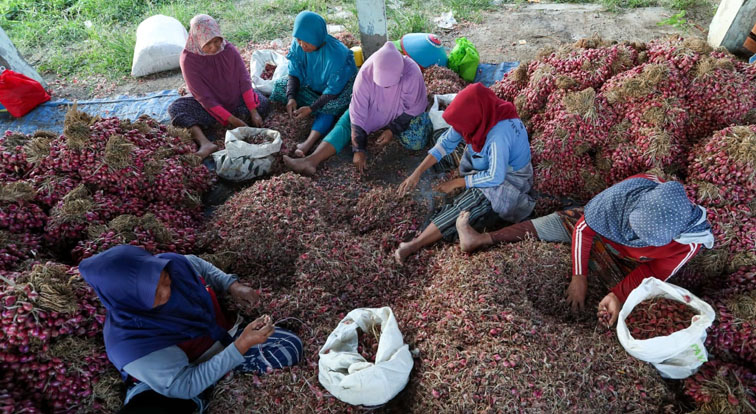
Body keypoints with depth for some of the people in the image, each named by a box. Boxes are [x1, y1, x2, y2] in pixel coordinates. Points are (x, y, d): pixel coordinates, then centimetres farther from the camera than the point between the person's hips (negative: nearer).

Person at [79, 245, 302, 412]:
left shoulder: (171, 264, -25)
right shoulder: (130, 344, -36)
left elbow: (198, 265, 1)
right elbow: (186, 386, -31)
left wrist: (232, 285, -14)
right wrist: (241, 347, -39)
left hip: (222, 334, 3)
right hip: (193, 382, -3)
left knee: (290, 347, -5)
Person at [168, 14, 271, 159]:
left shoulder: (229, 49, -15)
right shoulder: (189, 59, -21)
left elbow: (244, 80, -12)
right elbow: (204, 96, -23)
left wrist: (253, 112, -22)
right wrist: (232, 119, -30)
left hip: (235, 98, 2)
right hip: (207, 105, -2)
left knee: (263, 104, -24)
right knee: (175, 108, -28)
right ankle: (205, 143, -47)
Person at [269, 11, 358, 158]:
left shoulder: (336, 54, -34)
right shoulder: (297, 45, -18)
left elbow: (334, 90, -30)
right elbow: (294, 74, -11)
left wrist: (311, 108, -36)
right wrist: (291, 98, -30)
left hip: (340, 86, -6)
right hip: (311, 86, 6)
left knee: (329, 107, -37)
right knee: (279, 87, -12)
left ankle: (309, 143, -47)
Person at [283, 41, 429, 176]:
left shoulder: (412, 73, -35)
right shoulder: (365, 73, -32)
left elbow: (412, 108, -19)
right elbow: (357, 113, -30)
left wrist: (393, 130, -21)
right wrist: (359, 150, -31)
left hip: (401, 112, -1)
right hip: (373, 107, 1)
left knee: (415, 143, -22)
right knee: (345, 124, -19)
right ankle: (312, 161, -33)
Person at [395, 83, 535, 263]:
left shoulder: (499, 135, -36)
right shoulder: (478, 115, -16)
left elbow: (495, 177, -30)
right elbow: (446, 142, -9)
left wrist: (456, 182, -20)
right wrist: (418, 172, -15)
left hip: (509, 177, -9)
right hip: (488, 164, 9)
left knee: (469, 203, -29)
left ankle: (414, 245, -30)